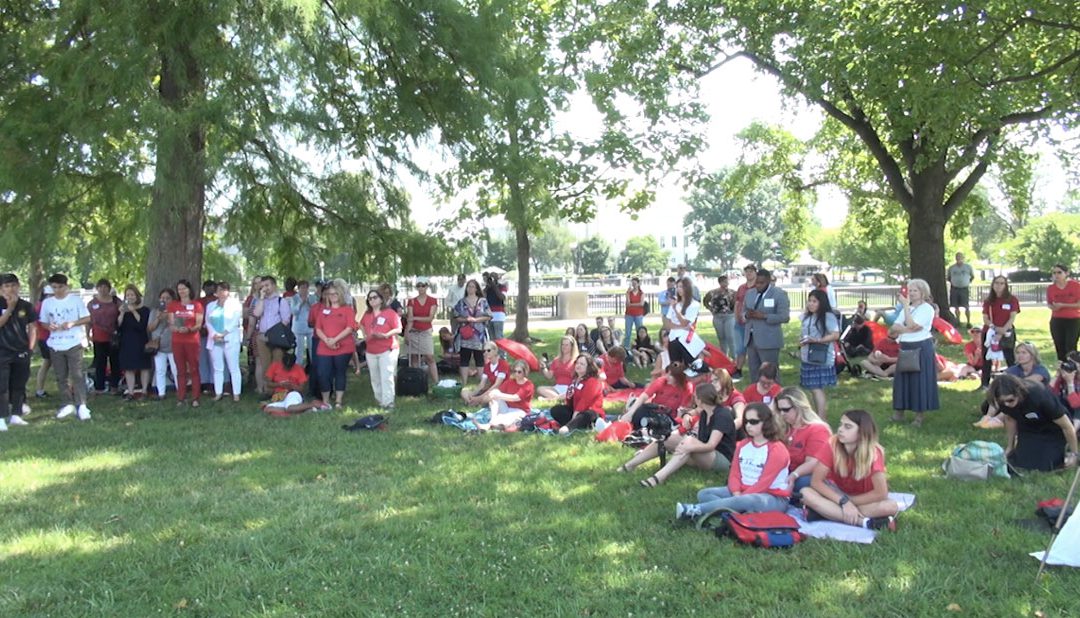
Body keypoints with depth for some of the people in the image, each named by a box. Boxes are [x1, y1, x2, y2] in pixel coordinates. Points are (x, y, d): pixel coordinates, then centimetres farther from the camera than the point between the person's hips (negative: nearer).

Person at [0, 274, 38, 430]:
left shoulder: (26, 306, 5)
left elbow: (32, 328, 9)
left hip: (21, 352, 3)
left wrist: (31, 348, 2)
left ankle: (15, 415, 17)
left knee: (19, 386, 8)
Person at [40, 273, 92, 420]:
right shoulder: (47, 303, 7)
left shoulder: (75, 300, -2)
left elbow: (87, 318, -2)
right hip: (55, 345, 4)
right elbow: (44, 322, 13)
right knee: (61, 377, 9)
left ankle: (81, 406, -8)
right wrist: (49, 326, -10)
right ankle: (67, 404, 18)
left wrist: (72, 323, -17)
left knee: (77, 375, -8)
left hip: (74, 343, -4)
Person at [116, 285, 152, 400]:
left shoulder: (144, 309, 1)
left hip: (141, 342, -3)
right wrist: (122, 313, -9)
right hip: (126, 343, 3)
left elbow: (143, 324, -15)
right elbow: (118, 327, 2)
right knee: (128, 368, 3)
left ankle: (144, 391, 7)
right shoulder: (123, 310, 11)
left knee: (144, 367, 0)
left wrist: (134, 311, -17)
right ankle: (130, 392, 8)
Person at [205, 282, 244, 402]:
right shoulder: (210, 306, 17)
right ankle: (218, 393, 9)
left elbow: (235, 321, -5)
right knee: (217, 368, 5)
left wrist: (223, 334, -13)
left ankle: (236, 393, -5)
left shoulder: (235, 303, 4)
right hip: (214, 340, 4)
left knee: (233, 368, -5)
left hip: (231, 339, -4)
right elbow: (208, 322, 9)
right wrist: (214, 334, -9)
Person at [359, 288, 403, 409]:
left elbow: (398, 329, -10)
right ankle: (379, 400, 26)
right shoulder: (367, 314, 10)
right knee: (375, 378, 12)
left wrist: (386, 335, -24)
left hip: (387, 350, -6)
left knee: (386, 377, -11)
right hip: (371, 351, 6)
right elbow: (362, 324, 29)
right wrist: (365, 335, 11)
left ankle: (388, 402, -9)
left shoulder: (390, 312, -8)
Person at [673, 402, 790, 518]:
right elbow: (734, 474, 3)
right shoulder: (743, 445, 10)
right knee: (704, 494, -10)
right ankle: (739, 512, -36)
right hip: (743, 492, 8)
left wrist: (739, 499, -21)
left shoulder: (777, 450, -12)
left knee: (746, 501, -41)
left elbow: (764, 483, -18)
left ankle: (695, 510, -41)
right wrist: (737, 495, -17)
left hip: (774, 499, -8)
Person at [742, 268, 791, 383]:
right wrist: (747, 315, -5)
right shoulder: (750, 294, 14)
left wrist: (763, 316, -19)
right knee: (754, 372, 10)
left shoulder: (779, 294, -6)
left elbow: (785, 317, -11)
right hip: (751, 339, 6)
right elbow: (743, 313, 20)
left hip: (769, 341, -6)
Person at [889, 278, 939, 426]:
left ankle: (919, 415, 4)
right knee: (903, 379, 8)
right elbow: (894, 327, 5)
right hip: (905, 348, 7)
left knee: (920, 380, -3)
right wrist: (907, 329, -14)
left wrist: (906, 306, -17)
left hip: (921, 349, -7)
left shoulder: (927, 309, -8)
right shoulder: (906, 308, 15)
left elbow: (911, 325, -21)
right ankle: (899, 411, 17)